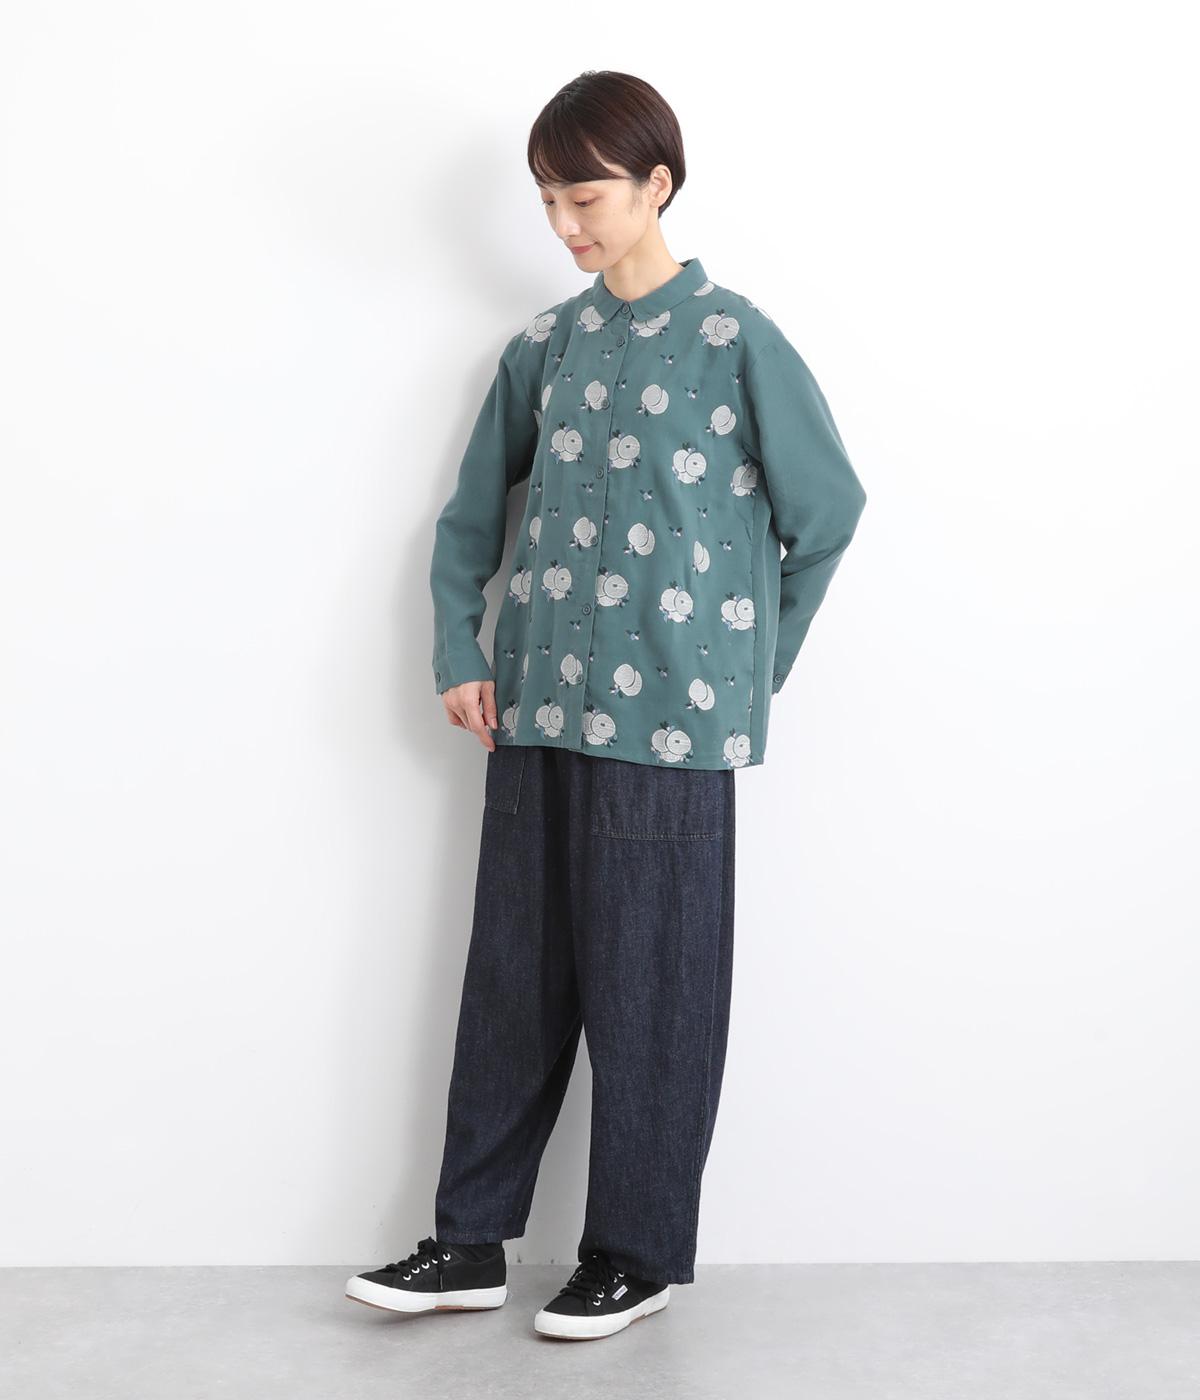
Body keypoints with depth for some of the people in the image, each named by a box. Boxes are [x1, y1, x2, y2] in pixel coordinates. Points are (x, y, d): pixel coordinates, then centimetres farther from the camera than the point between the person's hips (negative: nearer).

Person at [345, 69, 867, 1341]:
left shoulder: (733, 339, -4)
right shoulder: (544, 348, 11)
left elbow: (825, 512, -2)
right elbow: (474, 510, 19)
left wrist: (745, 670, 2)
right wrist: (458, 651, 10)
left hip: (668, 718, -5)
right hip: (536, 708, 5)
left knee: (650, 988, 3)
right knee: (513, 975, 11)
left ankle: (639, 1252, 18)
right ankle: (470, 1240, 22)